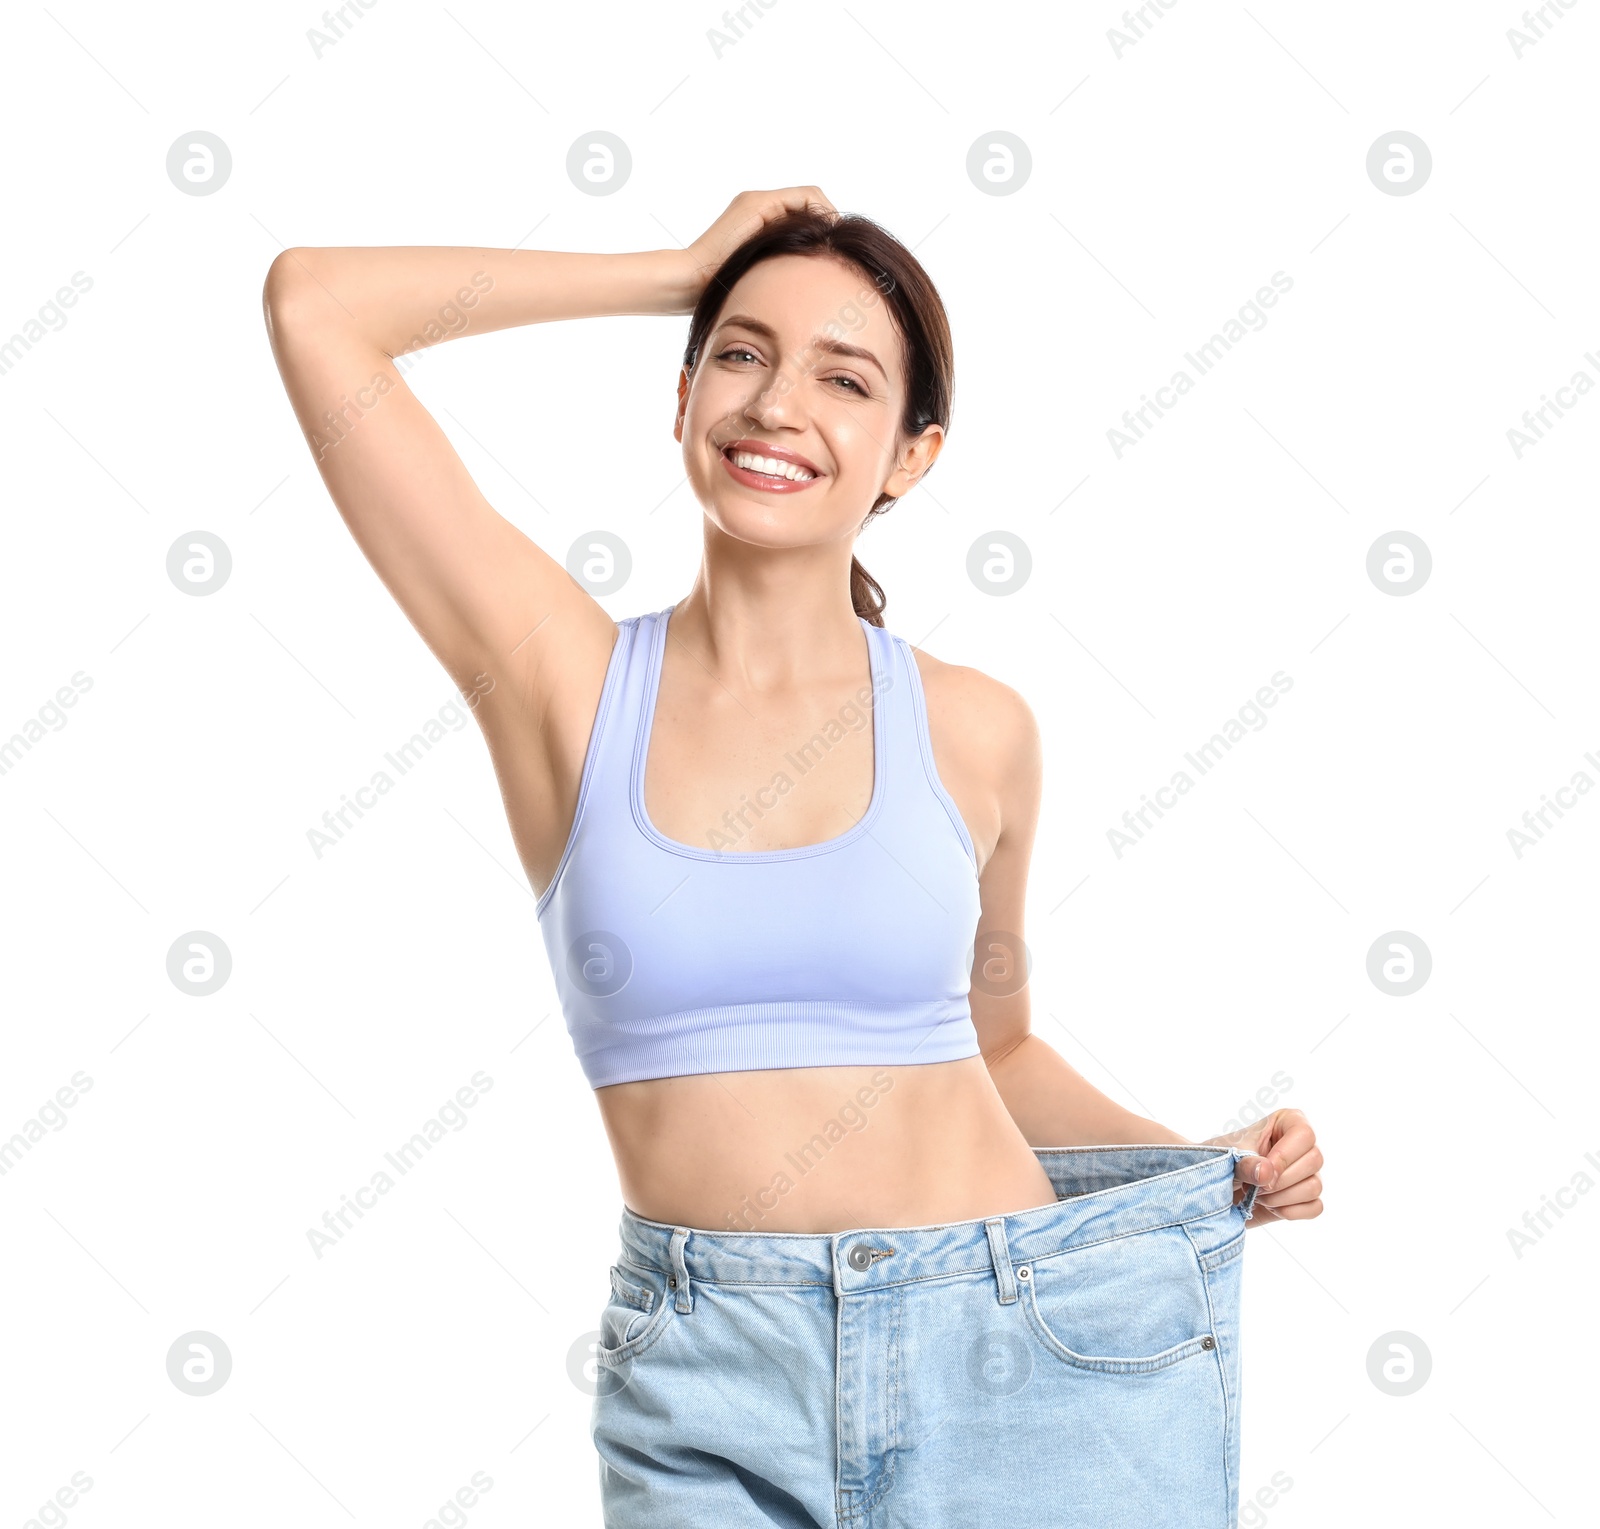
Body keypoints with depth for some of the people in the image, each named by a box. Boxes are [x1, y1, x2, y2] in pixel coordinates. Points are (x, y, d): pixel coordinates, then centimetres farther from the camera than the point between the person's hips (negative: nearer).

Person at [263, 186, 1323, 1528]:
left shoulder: (975, 732, 1)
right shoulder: (560, 676, -2)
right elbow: (314, 303, -5)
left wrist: (1206, 1168, 0)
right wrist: (687, 272, 1)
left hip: (1018, 1353, 1)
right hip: (709, 1381, -1)